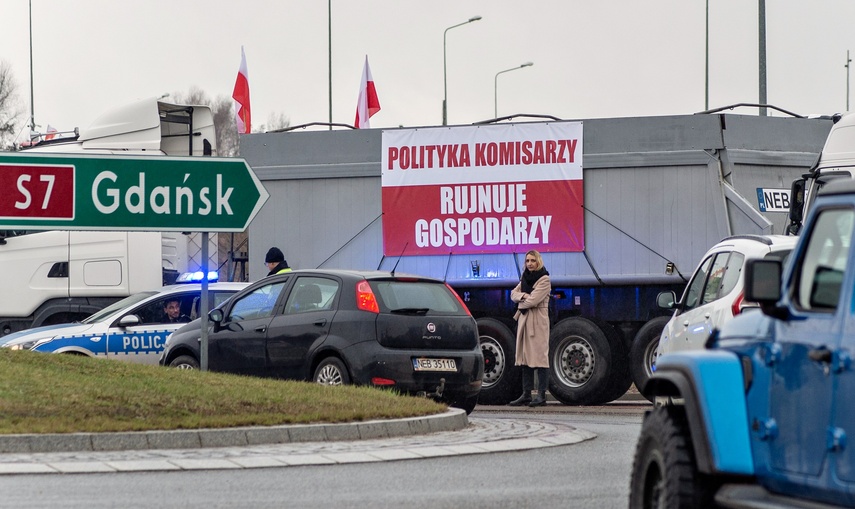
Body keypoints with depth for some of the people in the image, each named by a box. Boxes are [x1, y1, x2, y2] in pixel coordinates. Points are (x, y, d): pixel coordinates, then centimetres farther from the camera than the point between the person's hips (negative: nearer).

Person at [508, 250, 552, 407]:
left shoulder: (544, 279, -7)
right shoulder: (525, 278, 17)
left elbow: (533, 300, -15)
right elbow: (514, 294, 11)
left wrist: (522, 302, 1)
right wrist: (523, 295, -9)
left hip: (538, 321, -8)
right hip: (524, 320, 8)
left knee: (539, 357, -8)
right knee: (525, 357, 8)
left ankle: (541, 395, -8)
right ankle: (526, 394, 11)